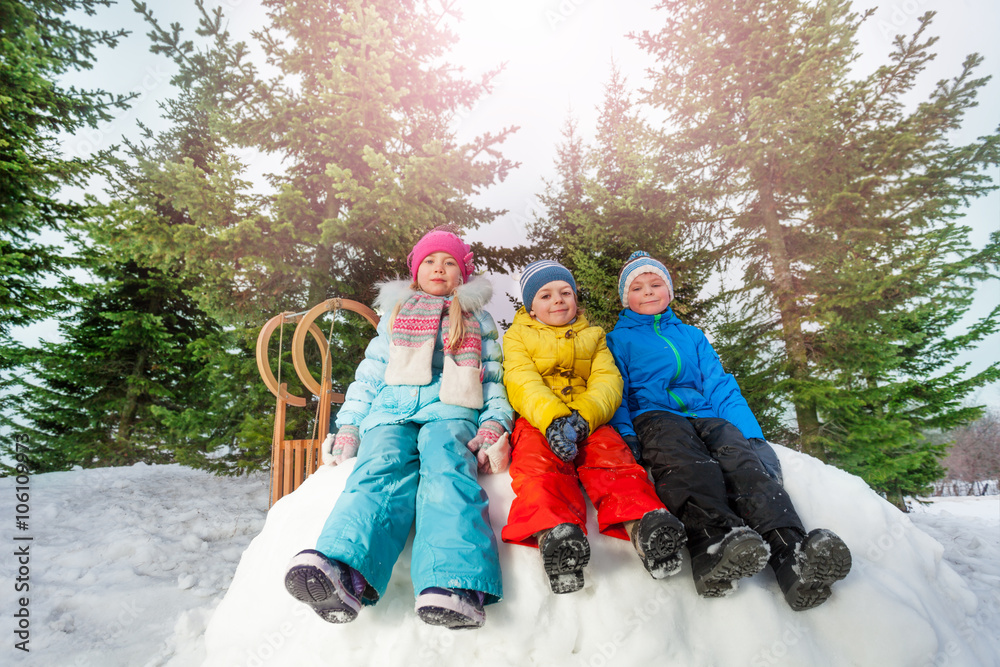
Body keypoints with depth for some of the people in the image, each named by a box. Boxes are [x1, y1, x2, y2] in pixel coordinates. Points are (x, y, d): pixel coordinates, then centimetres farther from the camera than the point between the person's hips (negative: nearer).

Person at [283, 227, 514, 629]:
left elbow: (493, 379, 21)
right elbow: (369, 375, 25)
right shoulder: (395, 313, 32)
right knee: (382, 468, -33)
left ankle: (455, 585, -57)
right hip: (392, 409, 1)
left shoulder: (477, 319, 29)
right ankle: (342, 573, -58)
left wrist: (494, 424, 1)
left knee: (446, 469, -35)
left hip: (450, 410, -1)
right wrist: (348, 426, 10)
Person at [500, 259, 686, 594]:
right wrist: (553, 418, -22)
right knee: (539, 464, -33)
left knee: (613, 455, -29)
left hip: (590, 422, 2)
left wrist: (585, 415, -16)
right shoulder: (518, 336, 19)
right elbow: (524, 384, 0)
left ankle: (643, 523, -50)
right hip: (537, 422, -2)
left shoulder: (593, 336, 26)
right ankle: (553, 532, -56)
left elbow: (607, 381, 9)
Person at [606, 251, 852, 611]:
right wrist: (624, 436, -11)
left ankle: (791, 552, -52)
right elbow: (616, 393, 9)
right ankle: (714, 545, -61)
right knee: (690, 467, -37)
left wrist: (753, 435, 5)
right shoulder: (618, 339, 22)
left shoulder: (691, 336, 31)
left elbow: (721, 387, 22)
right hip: (653, 416, -3)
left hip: (706, 416, 3)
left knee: (743, 462, -30)